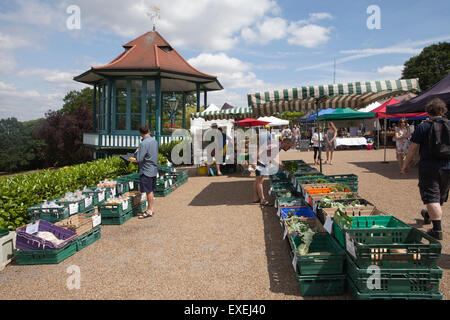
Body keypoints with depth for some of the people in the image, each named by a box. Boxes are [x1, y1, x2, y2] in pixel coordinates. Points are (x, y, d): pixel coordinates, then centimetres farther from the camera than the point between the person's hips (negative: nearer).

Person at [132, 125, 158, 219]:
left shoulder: (143, 143, -18)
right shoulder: (154, 141, 7)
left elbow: (139, 158, -20)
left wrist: (136, 152, -1)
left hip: (146, 170, -8)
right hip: (153, 169, 8)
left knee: (149, 191, -1)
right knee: (150, 191, 14)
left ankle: (150, 211, 7)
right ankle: (149, 209, 24)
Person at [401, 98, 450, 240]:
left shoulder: (423, 127, -7)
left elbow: (413, 147, -7)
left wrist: (405, 164, 2)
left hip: (428, 167, -5)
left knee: (432, 197, -3)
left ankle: (437, 230, -10)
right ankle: (428, 216, 46)